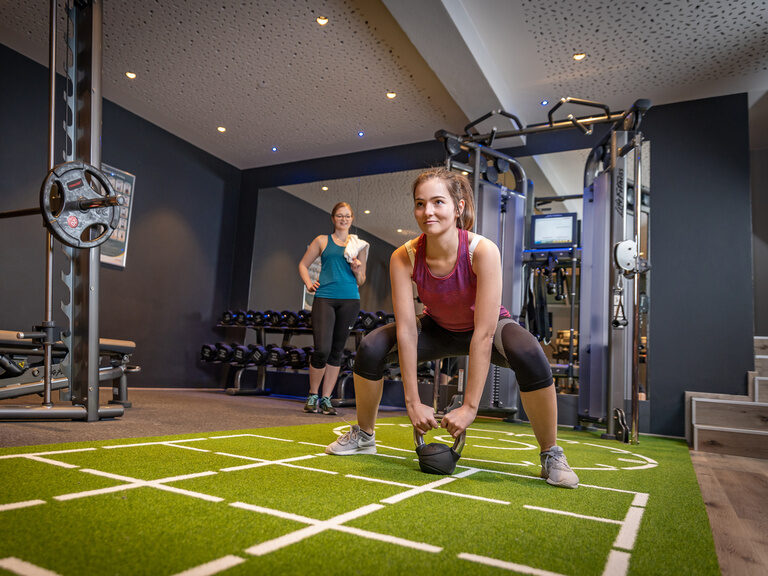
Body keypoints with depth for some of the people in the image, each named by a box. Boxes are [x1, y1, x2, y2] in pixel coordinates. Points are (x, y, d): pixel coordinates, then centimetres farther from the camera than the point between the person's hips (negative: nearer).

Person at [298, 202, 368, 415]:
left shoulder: (358, 245, 15)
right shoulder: (322, 241, 12)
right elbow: (303, 265, 17)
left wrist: (356, 270, -4)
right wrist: (308, 283, 1)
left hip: (349, 300, 2)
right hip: (324, 298, -2)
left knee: (336, 351, 5)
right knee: (322, 350, -12)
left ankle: (326, 399, 15)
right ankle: (312, 396, 9)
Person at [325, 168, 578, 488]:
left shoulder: (482, 251, -33)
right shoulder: (404, 258, -25)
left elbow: (484, 333, -34)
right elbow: (406, 329, -25)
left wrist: (469, 407, -33)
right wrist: (413, 402, -25)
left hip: (488, 327, -2)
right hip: (438, 329, 3)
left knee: (530, 357, -34)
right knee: (371, 349, -17)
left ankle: (551, 456, -11)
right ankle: (364, 436, 9)